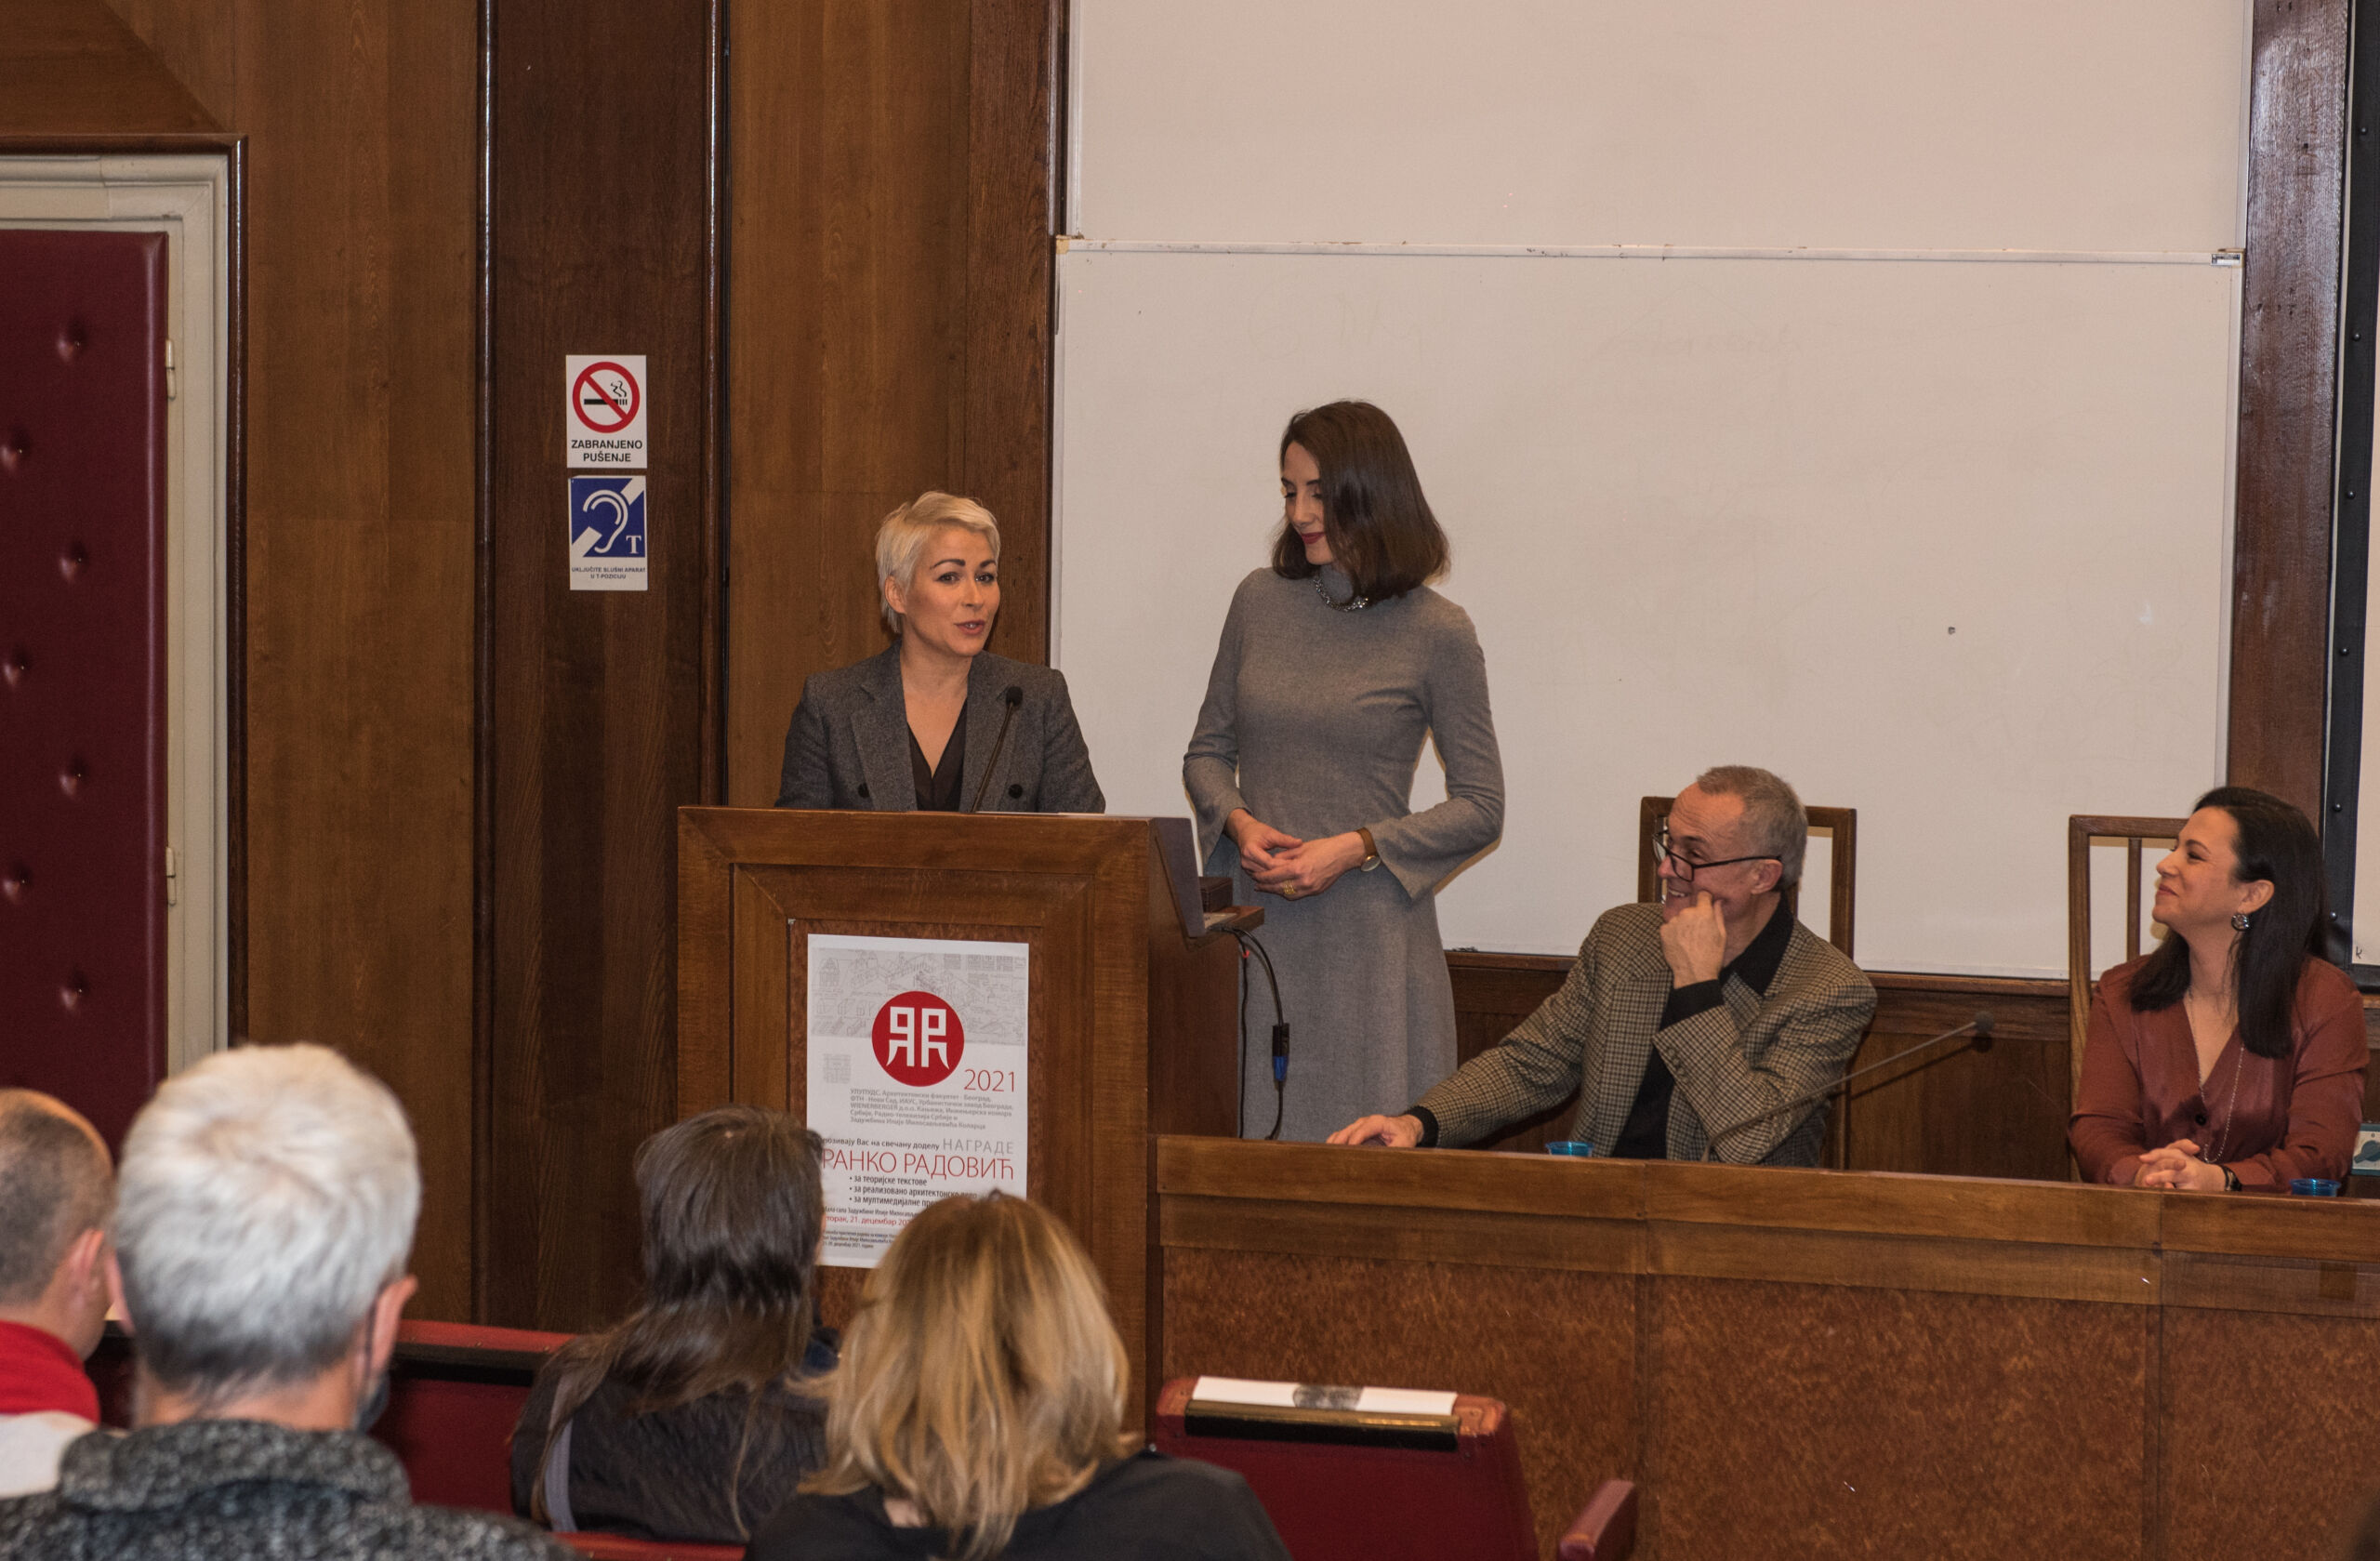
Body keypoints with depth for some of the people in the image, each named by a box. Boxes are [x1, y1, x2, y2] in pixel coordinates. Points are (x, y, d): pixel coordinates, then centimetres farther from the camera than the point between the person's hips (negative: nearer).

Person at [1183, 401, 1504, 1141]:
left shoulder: (1436, 632, -4)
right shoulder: (1259, 601, 8)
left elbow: (1480, 808, -1)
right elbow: (1207, 752, 16)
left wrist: (1354, 849, -12)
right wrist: (1239, 823, -5)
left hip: (1367, 934, -3)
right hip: (1250, 923, 4)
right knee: (1239, 1137, 5)